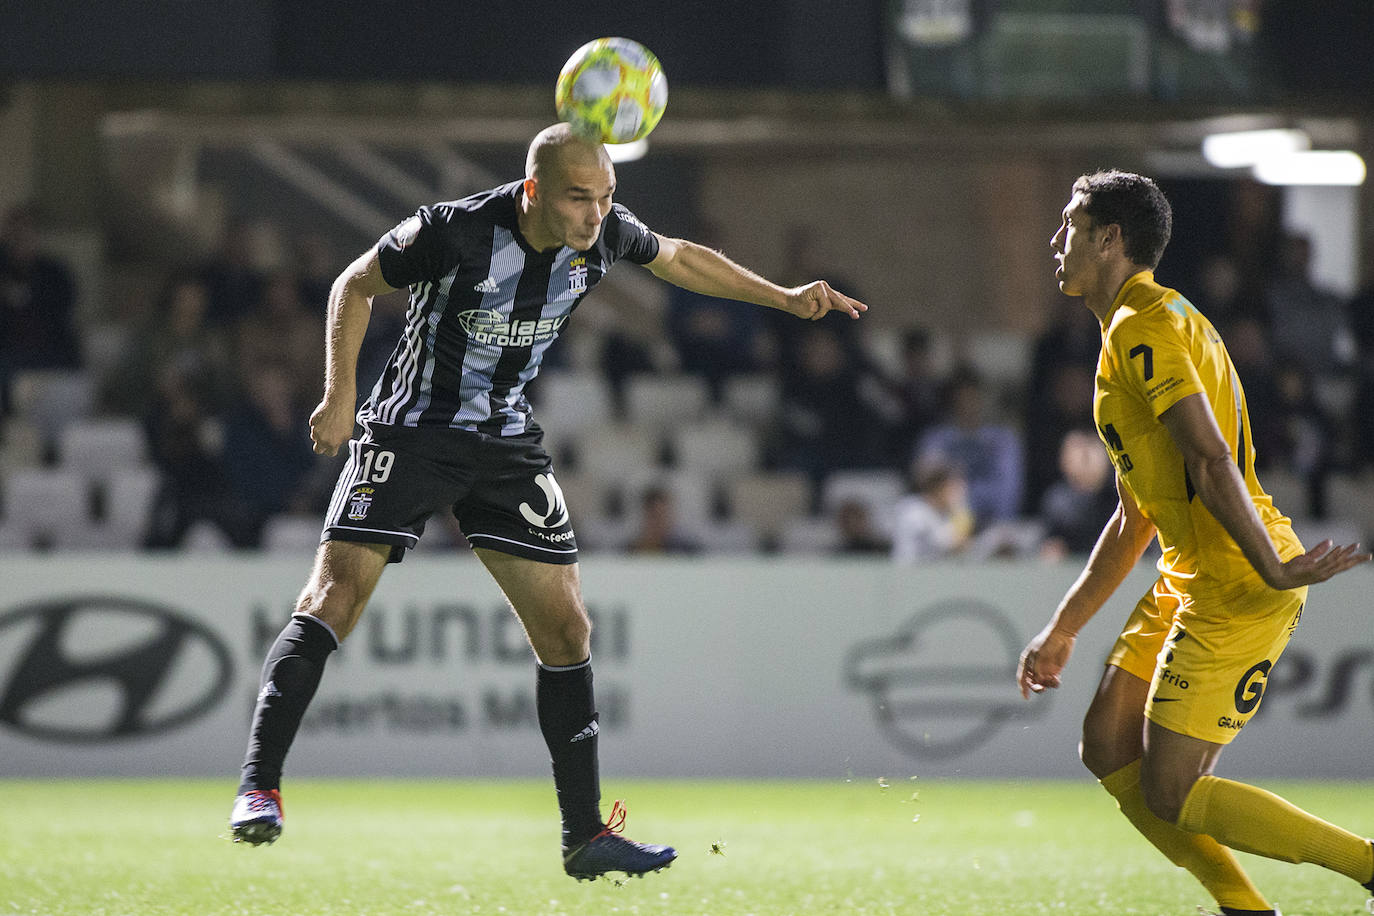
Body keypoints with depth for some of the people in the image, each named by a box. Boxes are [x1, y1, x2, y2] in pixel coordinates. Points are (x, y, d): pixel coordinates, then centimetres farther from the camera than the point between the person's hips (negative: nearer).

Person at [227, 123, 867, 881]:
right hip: (411, 430, -5)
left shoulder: (602, 234, -8)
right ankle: (258, 790, -17)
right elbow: (355, 286, -7)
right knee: (335, 595, -20)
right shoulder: (453, 232, -23)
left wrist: (783, 298, 16)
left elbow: (676, 258, 15)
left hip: (507, 444, 5)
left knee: (565, 626, 1)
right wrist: (339, 398, -14)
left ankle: (585, 838, 8)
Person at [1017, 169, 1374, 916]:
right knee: (1107, 748, 8)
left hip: (1237, 591, -10)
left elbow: (1211, 461, -24)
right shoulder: (1137, 329, 21)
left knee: (1170, 795, -9)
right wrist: (1063, 630, 27)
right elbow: (1134, 516, 26)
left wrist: (1271, 569, -31)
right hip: (1189, 579, 10)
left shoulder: (1143, 328, -12)